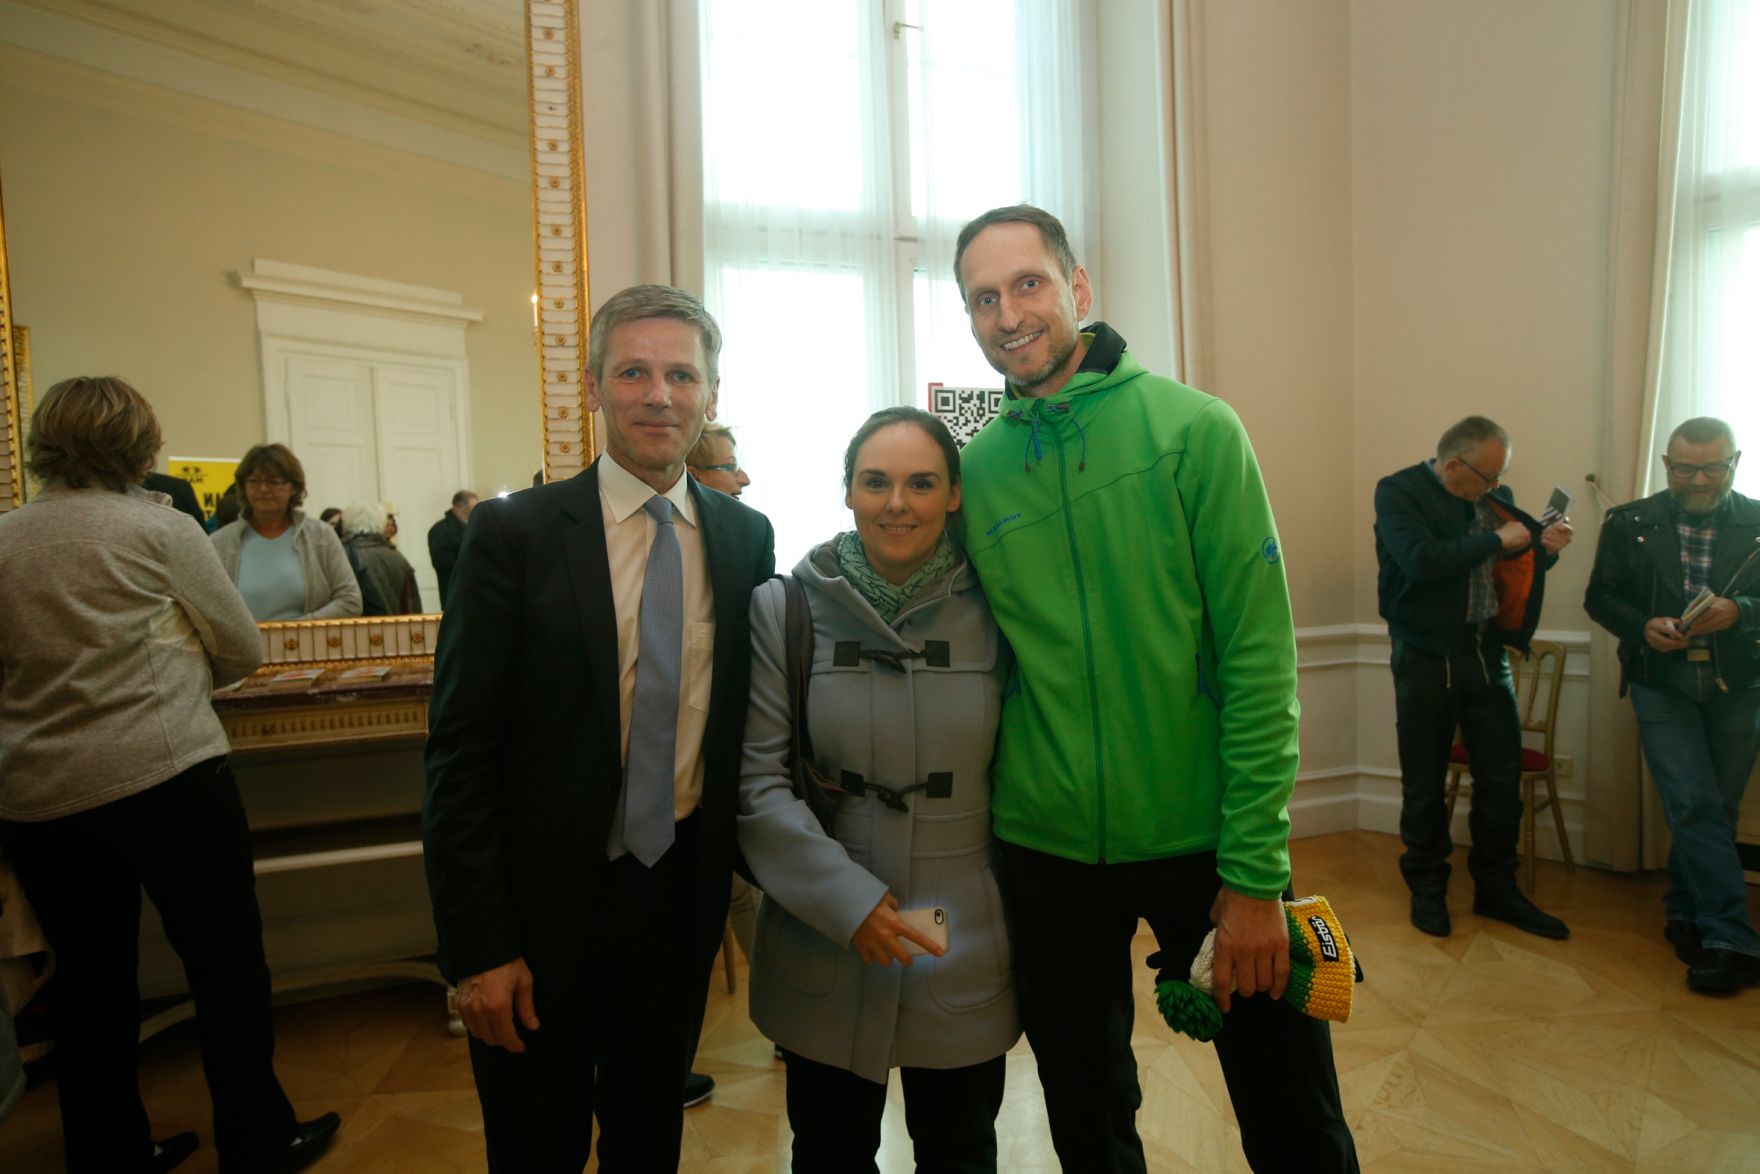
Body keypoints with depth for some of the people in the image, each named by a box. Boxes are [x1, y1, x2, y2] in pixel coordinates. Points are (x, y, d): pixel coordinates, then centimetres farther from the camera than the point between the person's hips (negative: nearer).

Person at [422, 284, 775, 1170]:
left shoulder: (747, 538, -1)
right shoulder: (512, 532, -11)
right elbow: (460, 748, -10)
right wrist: (477, 944, -11)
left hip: (684, 893, 3)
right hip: (545, 900, -2)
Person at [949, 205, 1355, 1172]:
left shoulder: (1193, 429, -8)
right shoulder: (975, 469, 0)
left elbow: (1258, 654, -11)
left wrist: (1255, 872, -13)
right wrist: (986, 827, 2)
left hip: (1205, 838, -2)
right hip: (1047, 851, 3)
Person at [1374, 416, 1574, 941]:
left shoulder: (1494, 498, 8)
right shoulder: (1398, 492, -8)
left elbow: (1516, 571, 17)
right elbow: (1420, 561, -24)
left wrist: (1545, 548, -3)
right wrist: (1496, 540, -16)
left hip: (1486, 652, 5)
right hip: (1426, 657, -5)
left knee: (1502, 778, 10)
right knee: (1424, 784, 7)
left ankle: (1497, 888, 27)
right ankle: (1427, 888, 23)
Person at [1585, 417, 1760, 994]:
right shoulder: (1629, 523, 1)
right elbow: (1601, 597, 4)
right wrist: (1643, 627, -13)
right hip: (1663, 682, -1)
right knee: (1695, 806, -7)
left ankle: (1685, 914, 29)